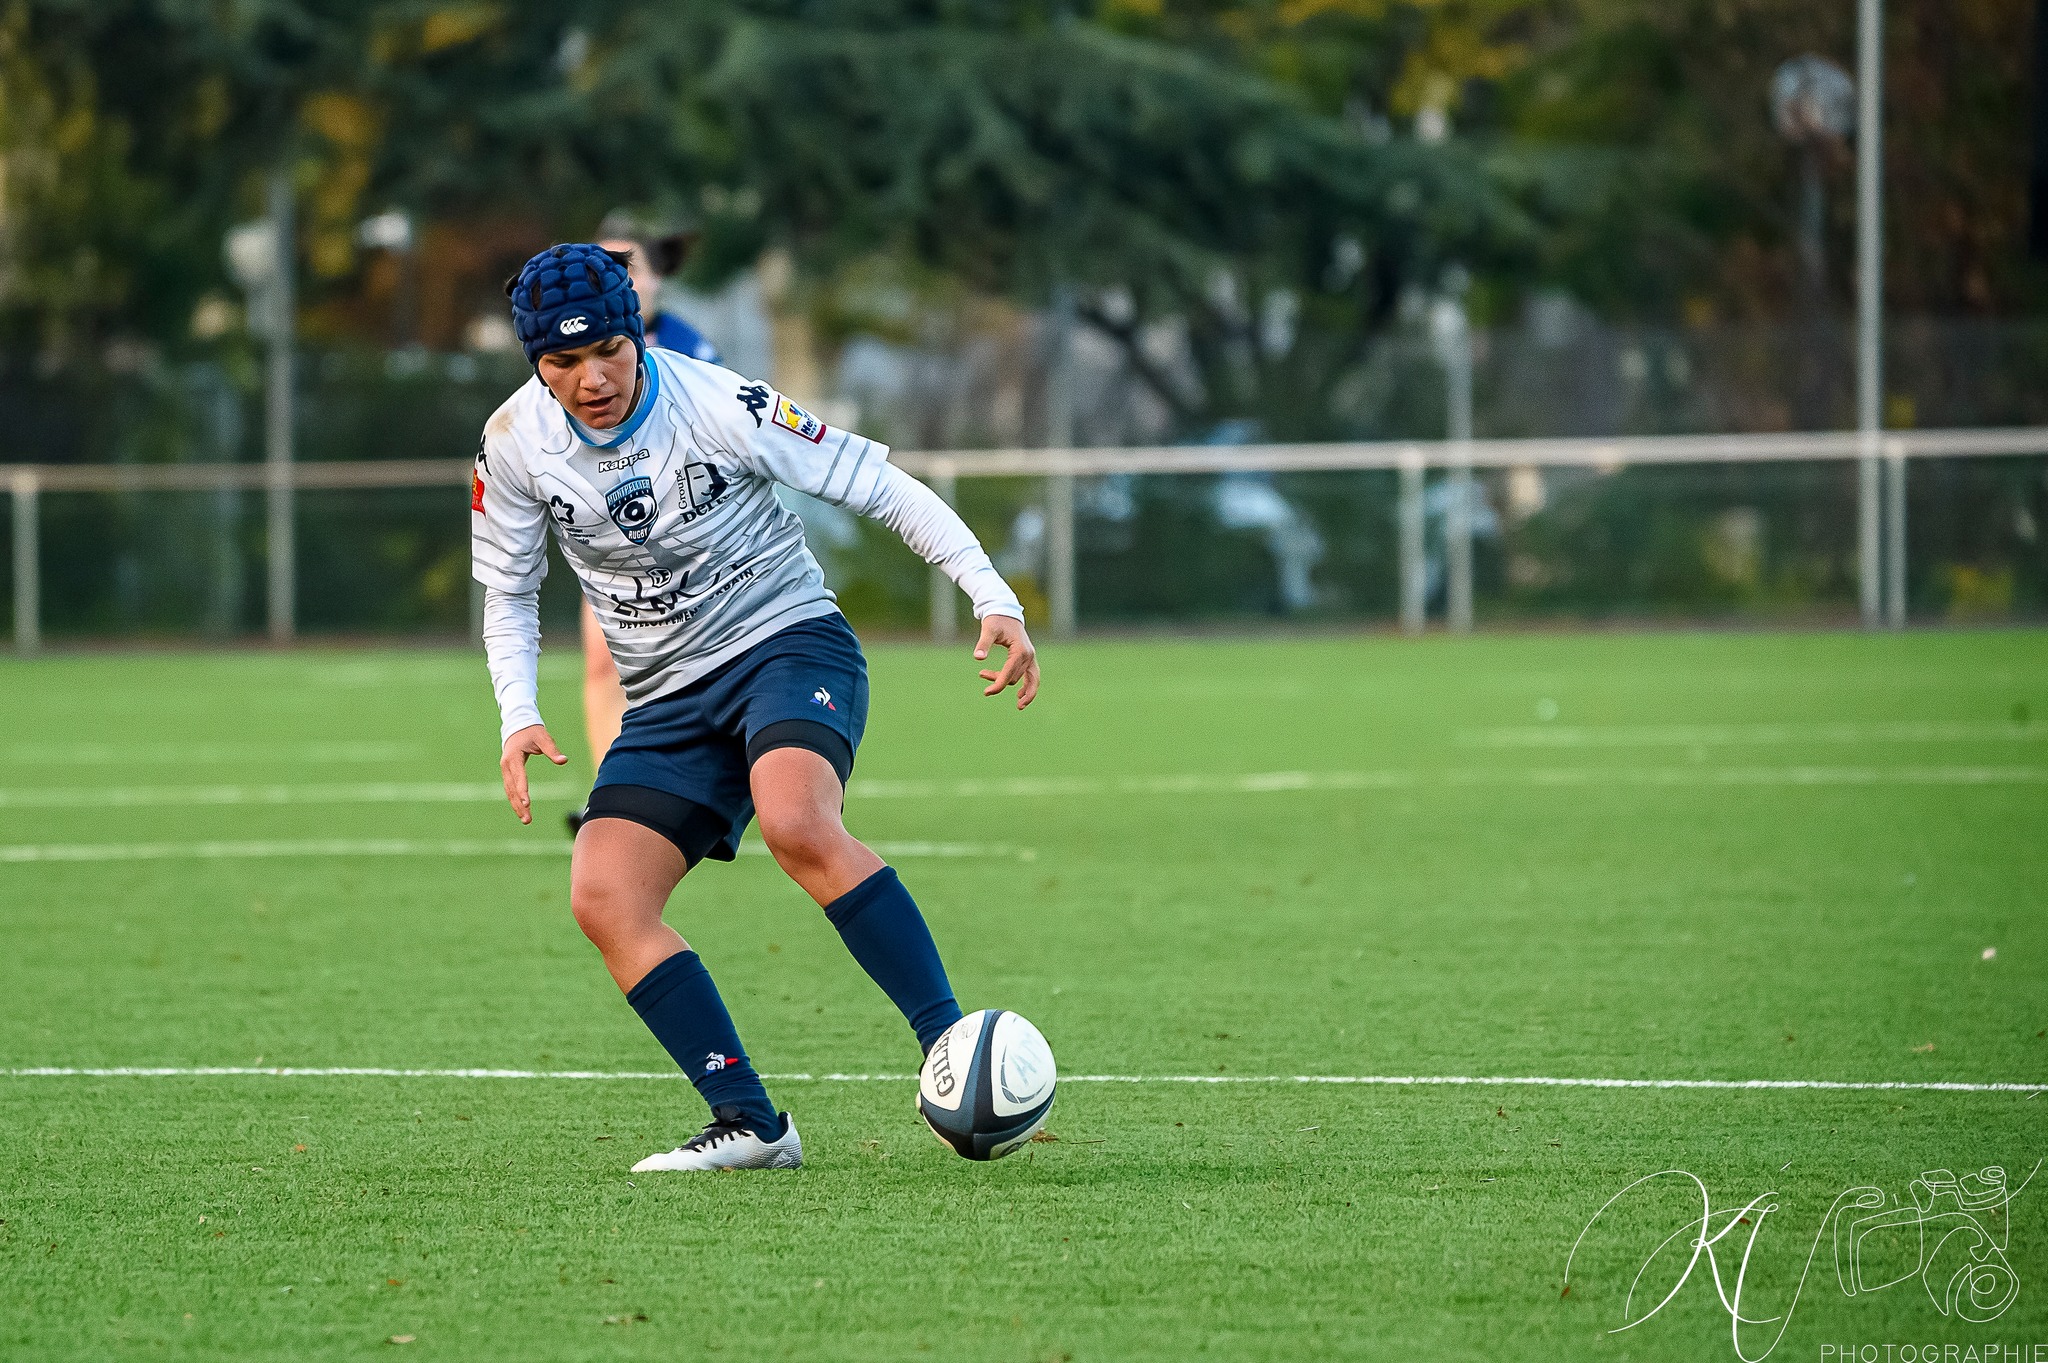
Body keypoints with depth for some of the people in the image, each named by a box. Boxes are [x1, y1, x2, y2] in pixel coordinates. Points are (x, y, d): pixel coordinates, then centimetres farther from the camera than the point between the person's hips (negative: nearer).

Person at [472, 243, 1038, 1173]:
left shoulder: (718, 406, -16)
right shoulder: (515, 446, -5)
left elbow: (880, 486, -10)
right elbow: (508, 593, 10)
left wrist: (994, 598, -19)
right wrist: (518, 716, -8)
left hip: (789, 643, -5)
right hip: (669, 702, 5)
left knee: (797, 826, -35)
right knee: (603, 902, -15)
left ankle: (951, 1045, -32)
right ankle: (749, 1124, -12)